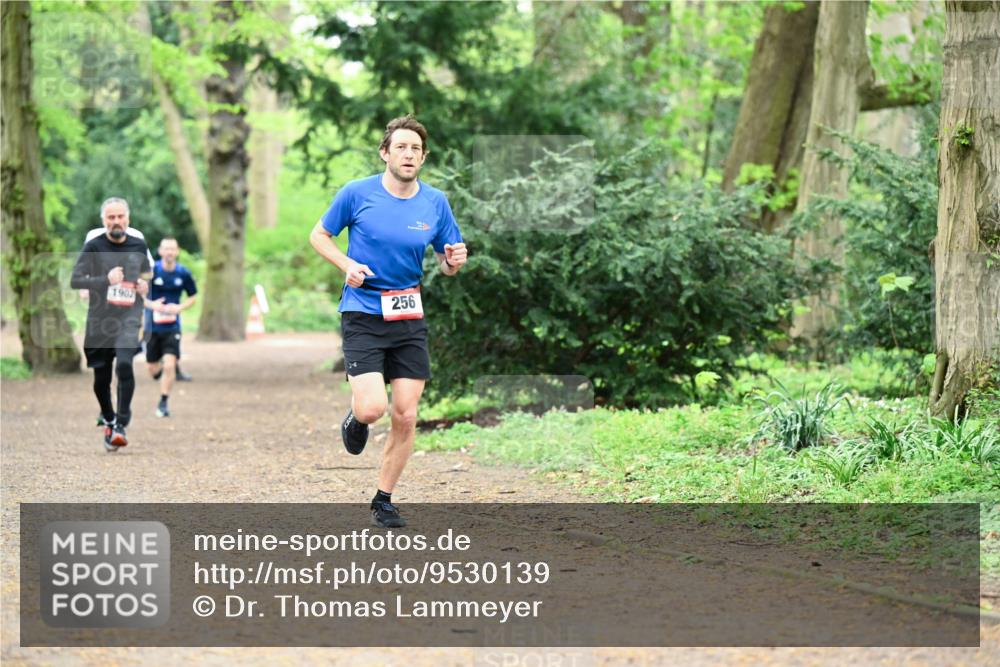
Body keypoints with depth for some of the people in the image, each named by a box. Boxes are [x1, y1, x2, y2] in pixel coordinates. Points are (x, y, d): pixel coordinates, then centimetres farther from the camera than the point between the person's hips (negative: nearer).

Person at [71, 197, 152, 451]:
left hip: (128, 318, 0)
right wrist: (106, 280, -20)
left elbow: (147, 273, 25)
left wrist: (145, 285, 2)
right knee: (101, 378, 6)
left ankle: (121, 426, -20)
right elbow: (75, 280, -8)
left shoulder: (139, 246, 6)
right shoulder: (94, 247, -3)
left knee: (124, 364, -23)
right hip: (99, 319, 0)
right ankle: (109, 421, 32)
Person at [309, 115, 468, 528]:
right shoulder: (357, 193, -5)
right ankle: (355, 418, 21)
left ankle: (383, 500, 17)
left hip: (409, 319, 3)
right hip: (362, 316, -3)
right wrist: (347, 265, -12)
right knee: (372, 408, -18)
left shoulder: (435, 203, 3)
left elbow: (447, 263, 12)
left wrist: (454, 261, -13)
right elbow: (319, 235, 6)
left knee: (405, 416, 0)